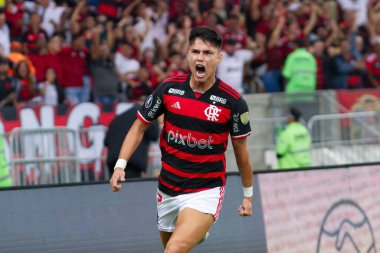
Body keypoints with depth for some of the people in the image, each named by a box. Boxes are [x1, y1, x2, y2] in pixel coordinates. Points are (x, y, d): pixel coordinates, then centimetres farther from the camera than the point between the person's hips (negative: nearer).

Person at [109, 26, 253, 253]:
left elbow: (241, 151, 2)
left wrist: (248, 194, 10)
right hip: (168, 189, 5)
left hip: (206, 191, -5)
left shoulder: (233, 101, -11)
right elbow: (140, 126, 7)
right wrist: (121, 164, -4)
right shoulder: (169, 88, -5)